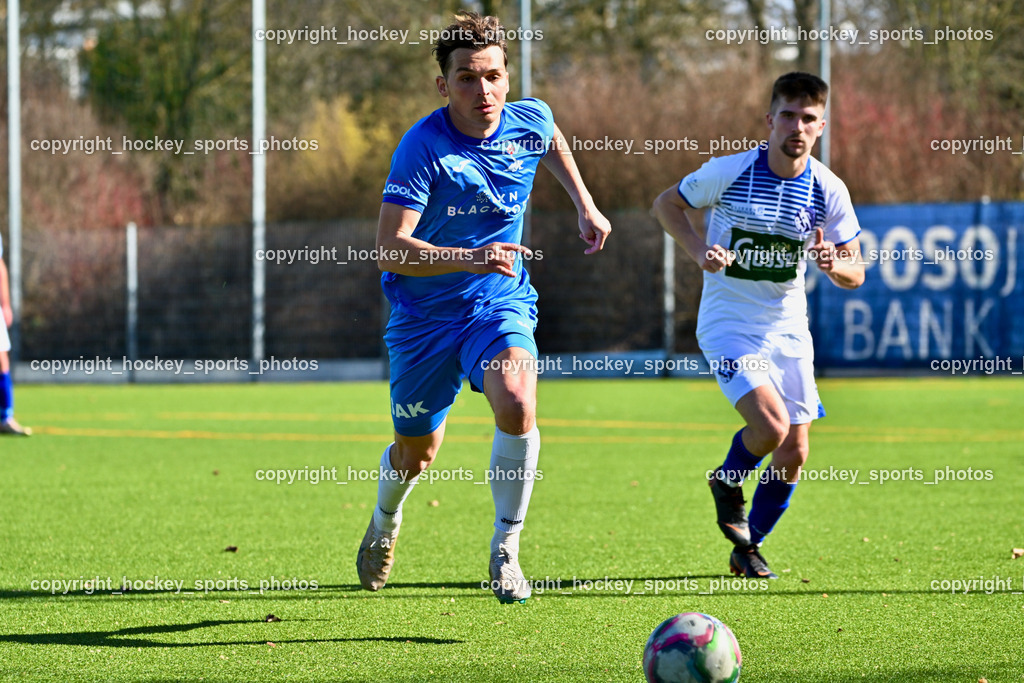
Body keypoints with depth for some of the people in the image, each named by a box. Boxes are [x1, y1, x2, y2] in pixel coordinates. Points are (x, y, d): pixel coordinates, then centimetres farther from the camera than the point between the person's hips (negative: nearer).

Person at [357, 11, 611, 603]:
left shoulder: (531, 121, -8)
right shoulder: (424, 147, -23)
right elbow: (390, 249, -30)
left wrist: (586, 205, 19)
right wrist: (471, 257, -42)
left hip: (502, 302, 2)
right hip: (425, 313, -2)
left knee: (518, 406, -28)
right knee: (416, 454, 12)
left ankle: (505, 553, -13)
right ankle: (385, 522, 49)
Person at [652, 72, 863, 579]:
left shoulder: (829, 191, -5)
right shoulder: (730, 171, -13)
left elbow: (855, 274, 1)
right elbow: (666, 204, 3)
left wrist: (833, 265, -23)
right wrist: (699, 251, -14)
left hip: (787, 330, 4)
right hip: (727, 324, -4)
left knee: (794, 453, 2)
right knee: (771, 425, -24)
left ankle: (747, 549, 25)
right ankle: (727, 482, 11)